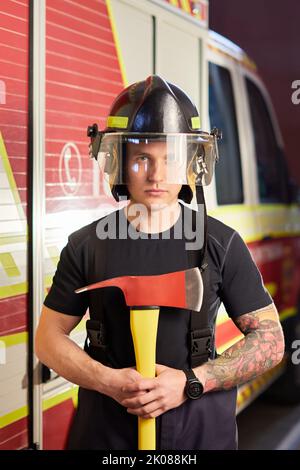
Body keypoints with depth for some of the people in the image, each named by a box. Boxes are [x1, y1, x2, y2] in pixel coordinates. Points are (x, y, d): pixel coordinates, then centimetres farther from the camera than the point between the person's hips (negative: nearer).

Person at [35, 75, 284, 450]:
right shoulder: (87, 246, -2)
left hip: (200, 427, 0)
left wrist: (190, 383, -14)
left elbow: (270, 341, -3)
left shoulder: (221, 244, -5)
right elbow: (48, 338, 3)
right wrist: (108, 381, -14)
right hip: (107, 427, 1)